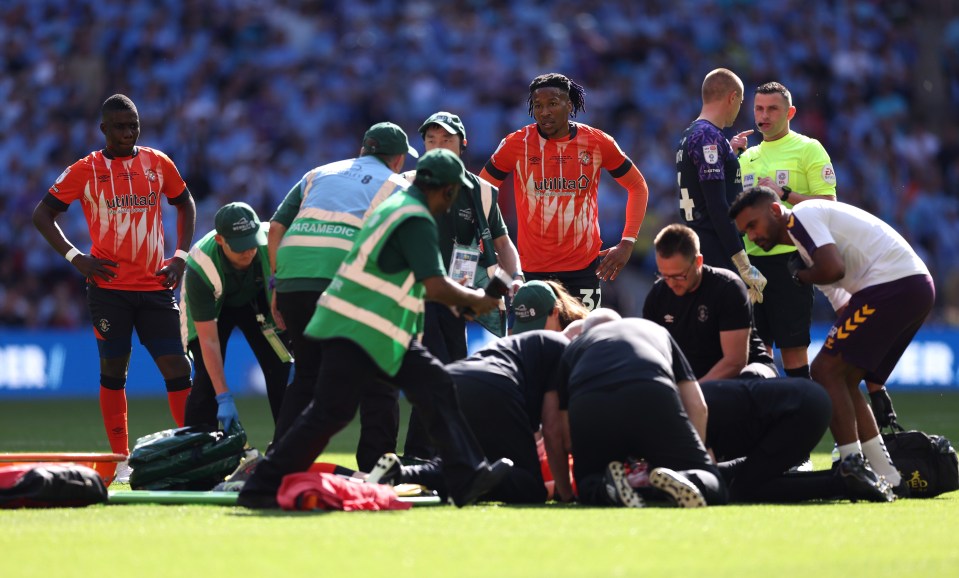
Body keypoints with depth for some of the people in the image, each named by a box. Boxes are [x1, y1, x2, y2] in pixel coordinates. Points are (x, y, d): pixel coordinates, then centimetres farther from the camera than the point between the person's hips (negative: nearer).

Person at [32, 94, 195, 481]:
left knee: (177, 367, -5)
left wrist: (180, 256, 9)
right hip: (109, 286, -2)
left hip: (155, 286, 2)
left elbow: (185, 205, 22)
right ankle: (120, 460, 7)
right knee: (113, 370, 2)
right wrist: (75, 257, -6)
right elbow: (43, 214, 4)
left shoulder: (159, 164, 7)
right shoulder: (86, 170, 0)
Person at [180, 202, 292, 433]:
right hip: (211, 306, -2)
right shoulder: (200, 267, -39)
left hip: (258, 299, 2)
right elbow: (208, 340, -34)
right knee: (207, 378, -17)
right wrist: (224, 398, -36)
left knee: (281, 370, -6)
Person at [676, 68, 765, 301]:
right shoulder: (709, 138, -13)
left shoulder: (689, 135, 17)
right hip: (718, 254, -10)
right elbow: (718, 207, -20)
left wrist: (729, 150, 29)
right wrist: (744, 265, -20)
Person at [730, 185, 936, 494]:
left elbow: (833, 269, -18)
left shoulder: (800, 217, -5)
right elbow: (843, 306, 29)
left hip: (892, 283, -10)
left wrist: (800, 276, -1)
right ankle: (887, 477, 12)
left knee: (826, 371, -9)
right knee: (843, 380, 14)